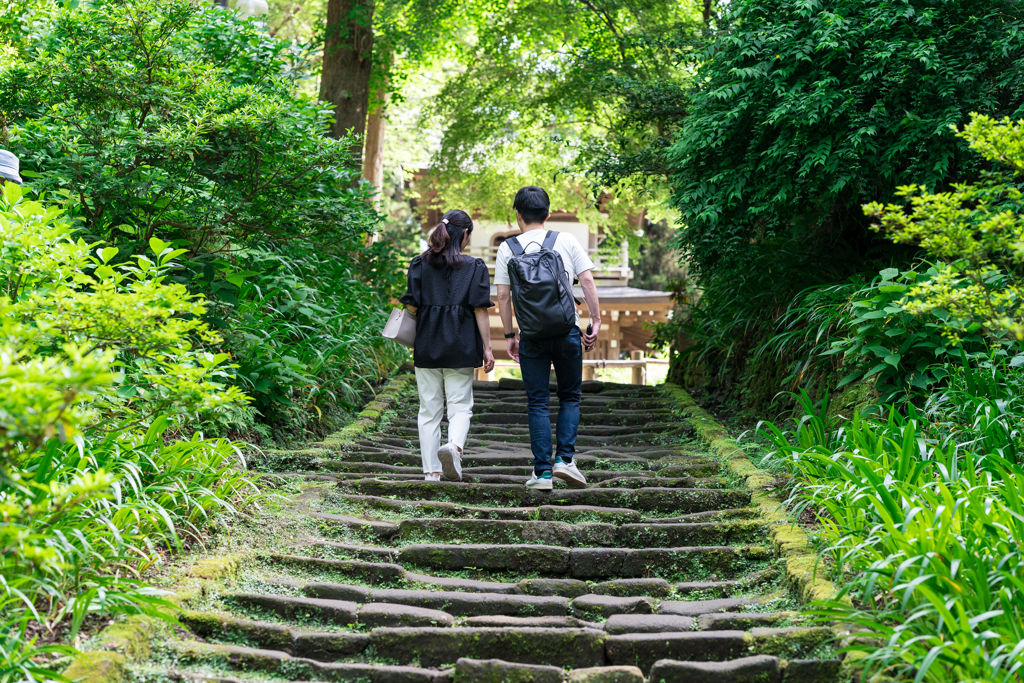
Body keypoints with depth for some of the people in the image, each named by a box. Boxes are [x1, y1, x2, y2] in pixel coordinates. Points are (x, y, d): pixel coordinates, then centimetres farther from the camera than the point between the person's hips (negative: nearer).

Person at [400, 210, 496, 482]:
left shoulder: (420, 264, 4)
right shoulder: (474, 267, -1)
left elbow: (412, 306, 0)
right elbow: (480, 310, -5)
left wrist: (413, 338, 17)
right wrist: (487, 348, -1)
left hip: (426, 345, 2)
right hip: (461, 347, -2)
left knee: (429, 409, 8)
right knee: (460, 405, 3)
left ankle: (431, 470, 8)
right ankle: (454, 446, -27)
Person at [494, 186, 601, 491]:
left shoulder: (508, 248, 4)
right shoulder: (567, 241, 5)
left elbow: (503, 296, 1)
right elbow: (587, 281, -1)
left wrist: (509, 335, 8)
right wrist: (596, 321, 4)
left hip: (532, 335, 0)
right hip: (567, 330, 0)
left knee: (537, 403, 5)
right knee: (570, 396, 14)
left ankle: (543, 472, 3)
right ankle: (564, 458, 0)